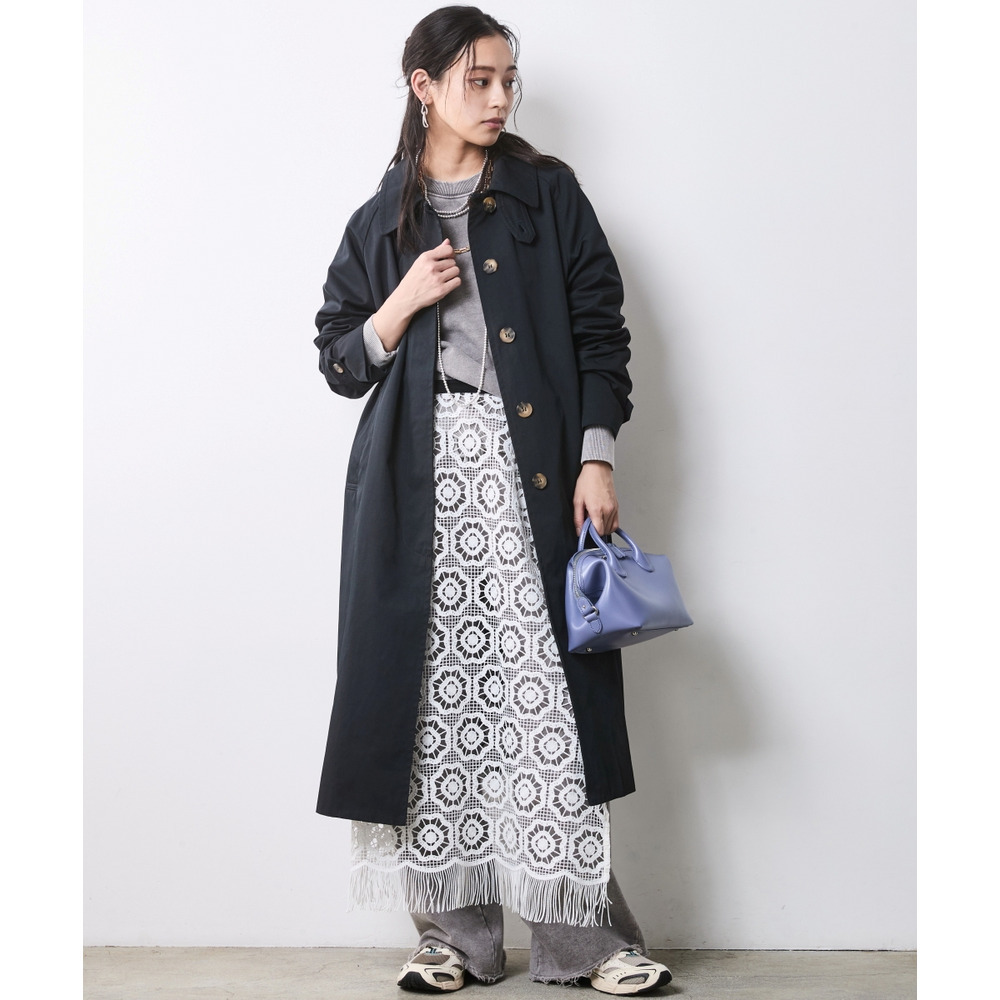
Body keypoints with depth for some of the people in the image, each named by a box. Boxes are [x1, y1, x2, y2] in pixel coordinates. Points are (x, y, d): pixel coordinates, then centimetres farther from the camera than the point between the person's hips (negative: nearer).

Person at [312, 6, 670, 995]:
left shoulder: (548, 193, 10)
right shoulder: (382, 220, 13)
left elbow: (600, 329, 5)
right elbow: (339, 361, 14)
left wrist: (597, 457, -5)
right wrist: (405, 302, -4)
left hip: (531, 467, -1)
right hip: (421, 478, 2)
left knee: (544, 692, -6)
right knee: (439, 695, 0)